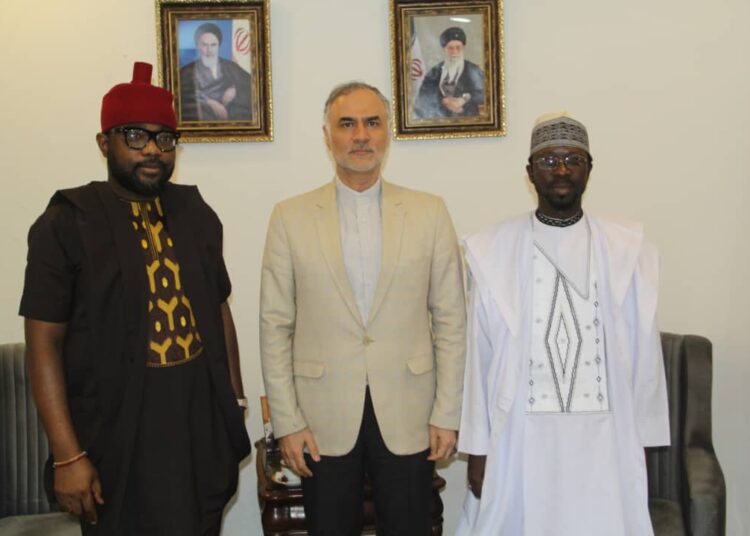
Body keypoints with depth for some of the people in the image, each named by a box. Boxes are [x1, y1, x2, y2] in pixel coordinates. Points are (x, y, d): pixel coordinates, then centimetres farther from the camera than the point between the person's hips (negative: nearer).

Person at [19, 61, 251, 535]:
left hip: (204, 434, 4)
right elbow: (44, 343, -9)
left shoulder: (197, 213, 7)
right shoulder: (67, 223, -7)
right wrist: (68, 456, -13)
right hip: (118, 444, -4)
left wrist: (235, 396, 10)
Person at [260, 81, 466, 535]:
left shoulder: (430, 213, 2)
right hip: (324, 421, 0)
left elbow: (451, 322, 2)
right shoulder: (291, 217, 1)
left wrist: (447, 414, -1)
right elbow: (275, 327, 1)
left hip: (408, 419, 1)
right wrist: (287, 422, -3)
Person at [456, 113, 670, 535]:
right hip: (520, 441, -1)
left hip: (606, 441, 1)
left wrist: (643, 442, 6)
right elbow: (480, 358, -1)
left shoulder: (629, 250, 1)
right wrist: (477, 448, 0)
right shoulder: (492, 252, -3)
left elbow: (643, 355, 5)